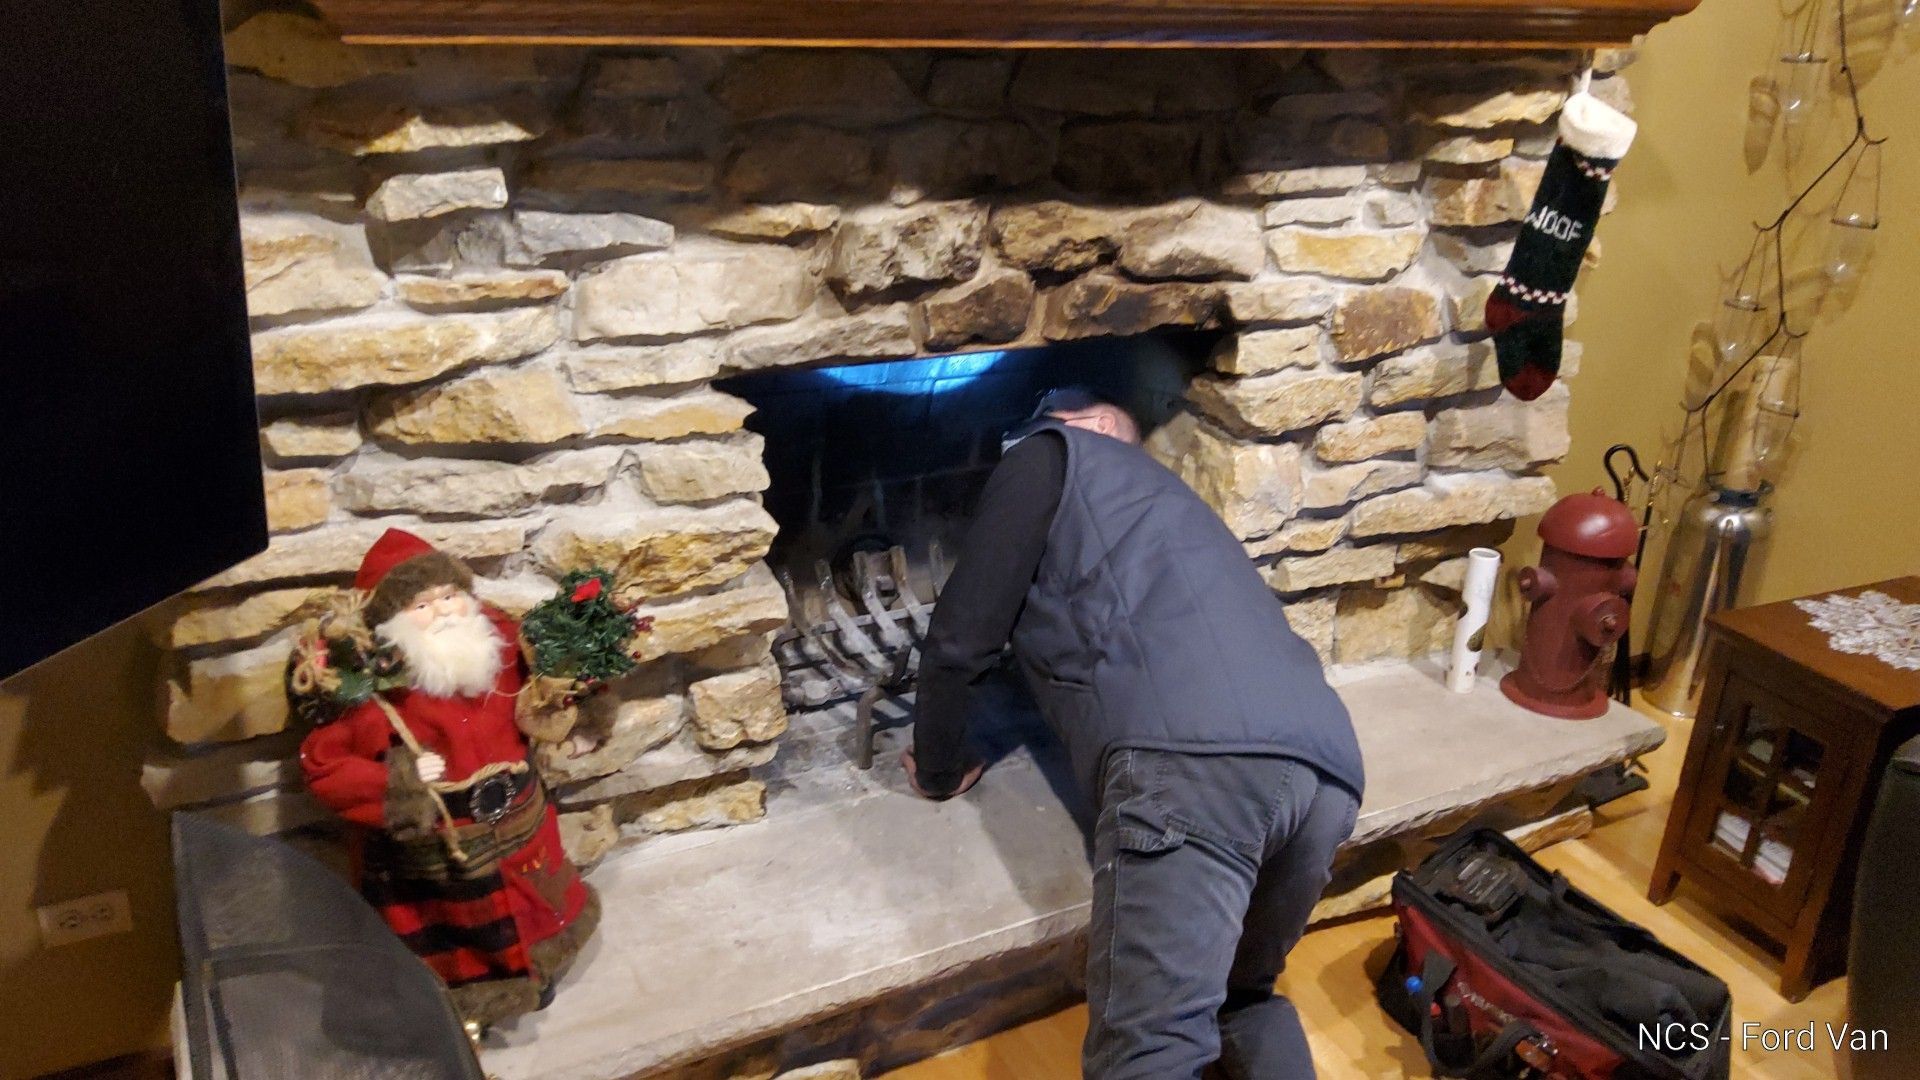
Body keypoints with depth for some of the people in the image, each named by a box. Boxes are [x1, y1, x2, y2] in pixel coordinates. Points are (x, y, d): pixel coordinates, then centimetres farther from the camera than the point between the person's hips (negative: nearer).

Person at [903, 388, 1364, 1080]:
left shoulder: (1050, 455, 19)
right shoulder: (1155, 489, 40)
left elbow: (960, 642, 15)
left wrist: (938, 771, 30)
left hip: (1193, 761, -8)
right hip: (1326, 768, 9)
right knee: (1242, 996, 27)